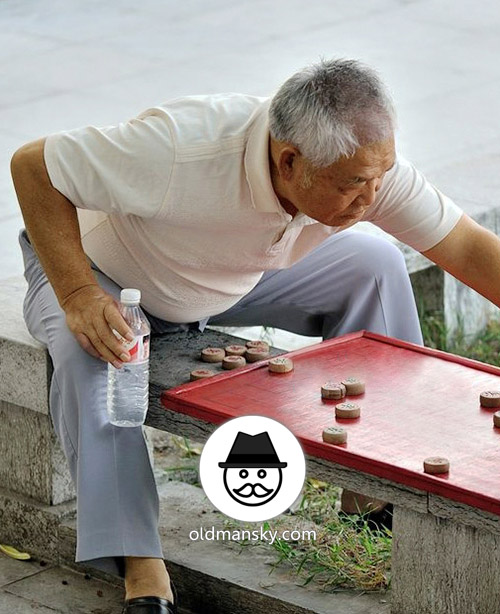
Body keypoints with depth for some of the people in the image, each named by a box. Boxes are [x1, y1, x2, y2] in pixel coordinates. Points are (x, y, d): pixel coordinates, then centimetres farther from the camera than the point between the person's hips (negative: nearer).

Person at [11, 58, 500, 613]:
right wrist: (78, 296, -38)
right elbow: (32, 166, -33)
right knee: (88, 353, -37)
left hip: (235, 277, 5)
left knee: (374, 266, -8)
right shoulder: (184, 150, -43)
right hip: (101, 270, -5)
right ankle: (139, 566, -30)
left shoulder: (367, 162, -26)